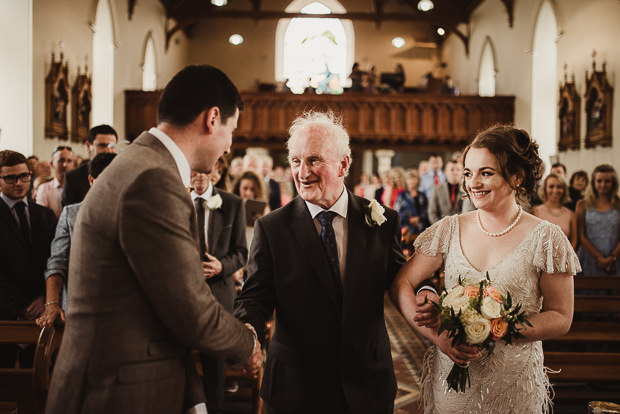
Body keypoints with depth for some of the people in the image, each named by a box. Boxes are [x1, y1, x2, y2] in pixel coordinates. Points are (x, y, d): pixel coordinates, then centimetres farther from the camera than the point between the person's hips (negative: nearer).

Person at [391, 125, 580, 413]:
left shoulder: (545, 238, -7)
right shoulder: (449, 230, 0)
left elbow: (560, 318, -4)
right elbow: (401, 285, -1)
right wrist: (435, 334, -16)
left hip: (513, 384, -2)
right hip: (451, 378, 2)